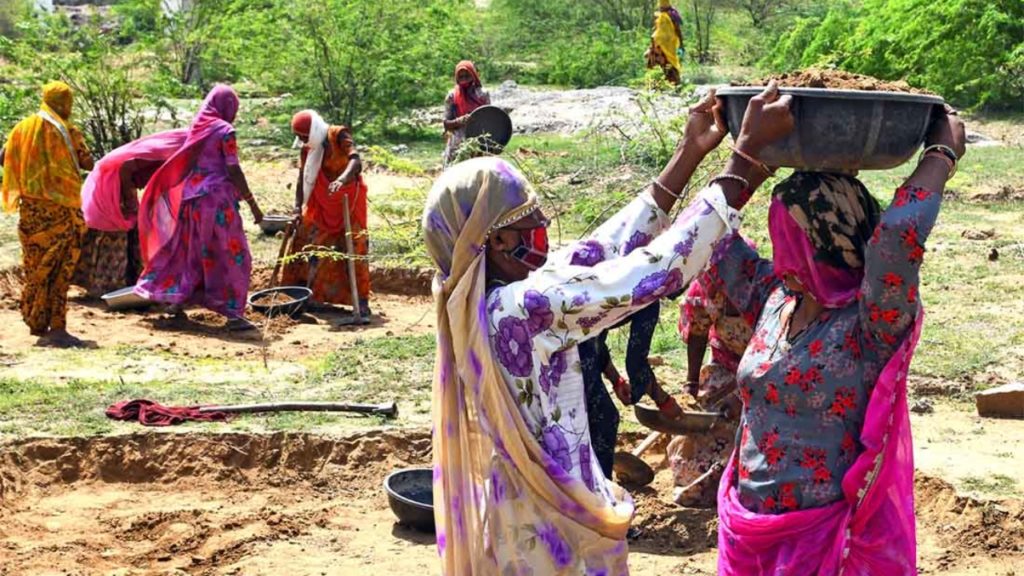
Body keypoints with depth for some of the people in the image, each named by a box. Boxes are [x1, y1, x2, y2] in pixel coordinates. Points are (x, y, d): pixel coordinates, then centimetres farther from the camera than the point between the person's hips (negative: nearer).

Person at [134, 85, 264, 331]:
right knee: (232, 254, -3)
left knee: (193, 251, 18)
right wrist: (252, 204, -8)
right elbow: (234, 171, -12)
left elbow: (183, 167, 15)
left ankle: (177, 299, 24)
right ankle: (232, 312, -7)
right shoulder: (225, 130, -8)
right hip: (217, 197, -7)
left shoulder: (196, 129, 12)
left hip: (191, 198, 7)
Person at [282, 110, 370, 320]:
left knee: (354, 248, -10)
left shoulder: (339, 136, -16)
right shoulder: (308, 149, 3)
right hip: (321, 204, 7)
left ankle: (361, 302, -10)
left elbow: (355, 161, -31)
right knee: (304, 242, 6)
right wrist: (298, 209, -7)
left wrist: (342, 179, -50)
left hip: (348, 199, -6)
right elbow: (302, 181, 4)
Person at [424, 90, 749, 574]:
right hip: (551, 525, -9)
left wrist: (689, 153, -2)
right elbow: (654, 271, -28)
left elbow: (600, 250, 0)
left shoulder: (478, 302, -1)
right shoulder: (524, 308, -27)